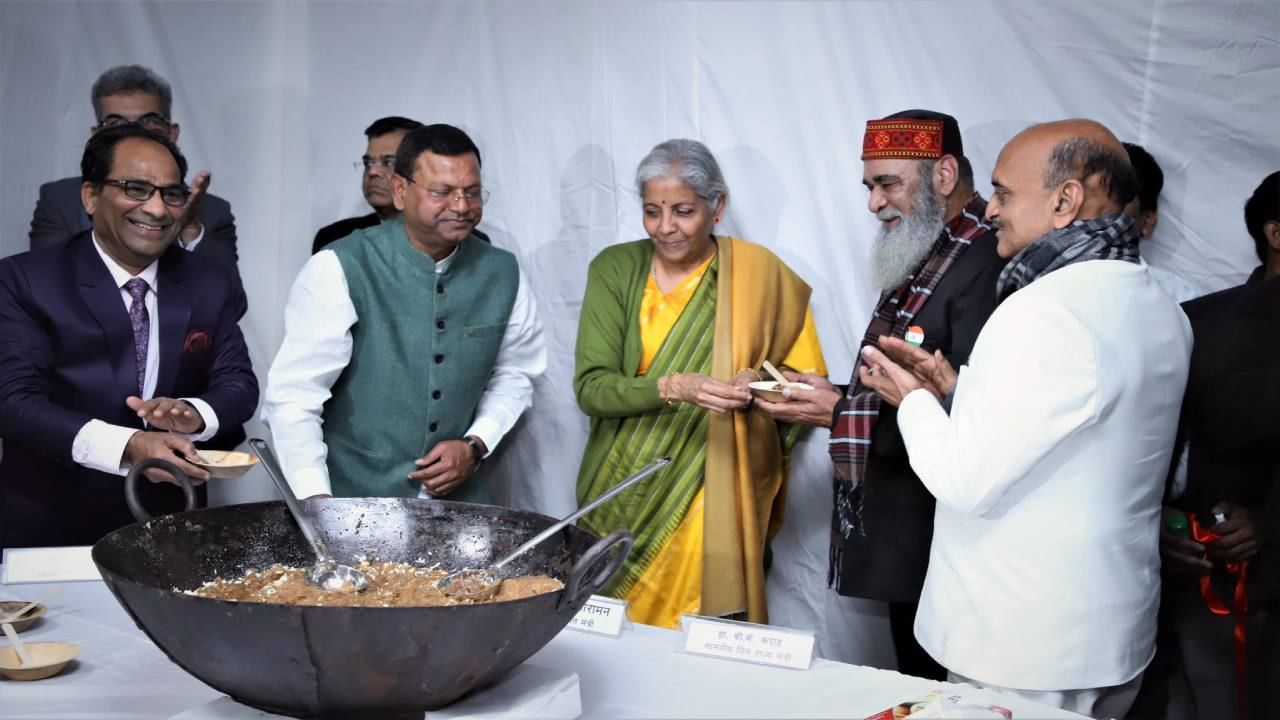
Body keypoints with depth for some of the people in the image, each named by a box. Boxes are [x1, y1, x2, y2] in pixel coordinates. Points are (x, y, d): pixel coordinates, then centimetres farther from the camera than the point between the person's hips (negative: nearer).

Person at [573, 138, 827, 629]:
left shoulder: (760, 273, -3)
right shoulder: (614, 270, 0)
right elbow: (590, 387, -9)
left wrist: (762, 383, -18)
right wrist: (671, 388, -25)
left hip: (711, 505, -1)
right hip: (621, 499, 1)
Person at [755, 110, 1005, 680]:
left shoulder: (987, 263, -19)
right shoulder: (921, 257, 12)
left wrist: (842, 412, -18)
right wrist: (831, 395, 2)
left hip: (937, 538, -9)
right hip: (896, 527, 9)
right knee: (914, 682, 19)